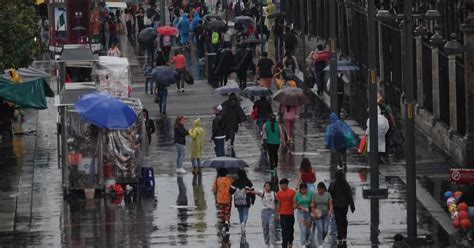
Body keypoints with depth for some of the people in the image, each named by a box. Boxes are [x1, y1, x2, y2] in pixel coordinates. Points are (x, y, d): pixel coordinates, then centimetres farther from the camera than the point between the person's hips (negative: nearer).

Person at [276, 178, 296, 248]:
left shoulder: (292, 192, -2)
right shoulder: (279, 193, 3)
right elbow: (278, 205, 9)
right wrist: (278, 215, 9)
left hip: (291, 213, 0)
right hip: (282, 214, 0)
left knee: (290, 229, 11)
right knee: (284, 229, -6)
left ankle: (290, 241, 33)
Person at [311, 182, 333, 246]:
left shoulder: (328, 195, 2)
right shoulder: (315, 195, 1)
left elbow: (330, 205, 2)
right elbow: (312, 206, 1)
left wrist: (330, 212, -15)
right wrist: (315, 213, -13)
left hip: (326, 214, 1)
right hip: (318, 215, -1)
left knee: (325, 230, 0)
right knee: (320, 230, -10)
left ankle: (321, 240, 28)